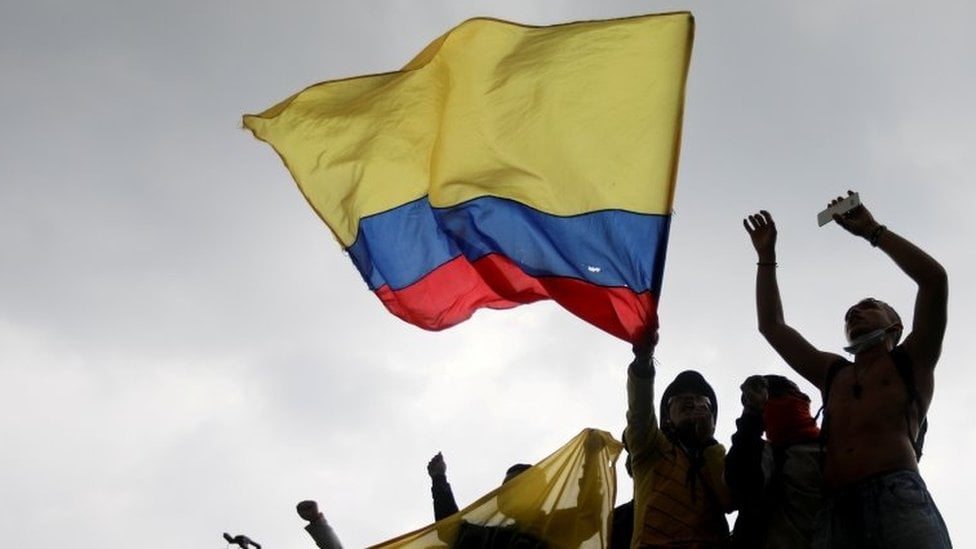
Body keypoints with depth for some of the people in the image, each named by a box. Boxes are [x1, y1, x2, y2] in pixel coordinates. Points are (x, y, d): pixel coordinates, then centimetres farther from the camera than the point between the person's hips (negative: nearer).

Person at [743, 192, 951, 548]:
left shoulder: (910, 362, 22)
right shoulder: (832, 372, 34)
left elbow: (934, 278, 10)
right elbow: (771, 325, 37)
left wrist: (872, 230, 17)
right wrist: (766, 256, 36)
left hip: (898, 500, -3)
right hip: (835, 512, 4)